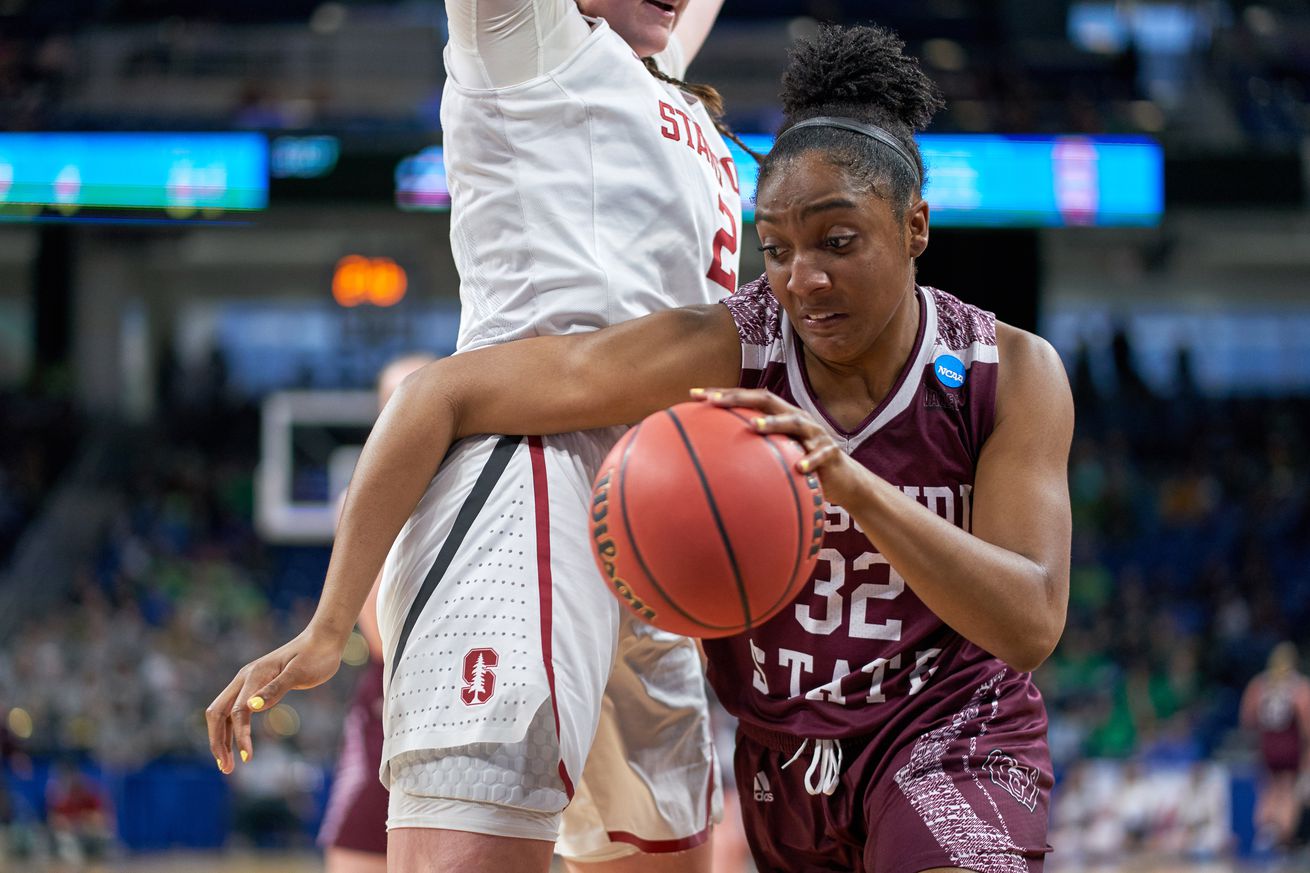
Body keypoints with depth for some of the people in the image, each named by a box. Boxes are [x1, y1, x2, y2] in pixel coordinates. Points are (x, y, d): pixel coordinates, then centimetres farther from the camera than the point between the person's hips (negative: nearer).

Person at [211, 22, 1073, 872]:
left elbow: (1032, 624, -24)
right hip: (783, 759, 2)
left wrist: (855, 486, -39)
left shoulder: (1015, 376, -15)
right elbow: (443, 395, -19)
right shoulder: (719, 351, -19)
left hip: (950, 735, -2)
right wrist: (324, 633, -22)